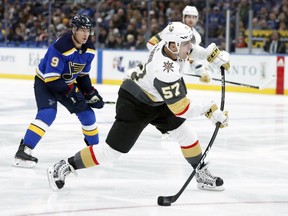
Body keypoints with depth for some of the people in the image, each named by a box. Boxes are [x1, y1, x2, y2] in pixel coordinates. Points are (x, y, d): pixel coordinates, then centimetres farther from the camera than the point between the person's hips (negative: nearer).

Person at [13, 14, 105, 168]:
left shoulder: (89, 50, -8)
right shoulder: (61, 47, -33)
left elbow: (83, 74, 7)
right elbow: (51, 78, -32)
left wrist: (91, 93, -4)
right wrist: (71, 92, -30)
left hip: (67, 84, 7)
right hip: (44, 82, -7)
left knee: (87, 112, 5)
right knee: (48, 113, -29)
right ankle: (23, 151, -30)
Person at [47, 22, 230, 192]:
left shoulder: (171, 43, -15)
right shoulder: (165, 72, -38)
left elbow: (189, 48, 13)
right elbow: (182, 109, -32)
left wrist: (213, 54, 3)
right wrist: (210, 109, -25)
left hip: (156, 101, 9)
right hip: (133, 104, -9)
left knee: (186, 133, 7)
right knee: (112, 150, -7)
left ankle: (203, 175, 22)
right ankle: (63, 168, 4)